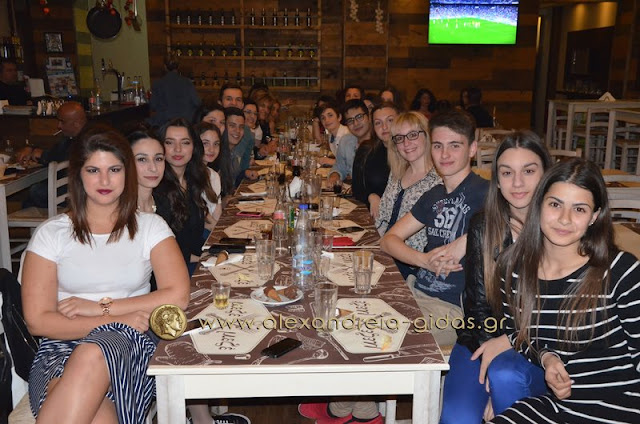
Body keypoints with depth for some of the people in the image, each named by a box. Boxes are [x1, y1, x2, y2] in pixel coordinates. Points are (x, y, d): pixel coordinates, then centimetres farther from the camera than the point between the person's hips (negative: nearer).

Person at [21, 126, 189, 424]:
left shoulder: (150, 227, 9)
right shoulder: (51, 234, 8)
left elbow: (177, 296, -4)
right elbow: (38, 321, -1)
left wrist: (100, 307, -8)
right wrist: (116, 320, -12)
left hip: (130, 344, 1)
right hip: (62, 347, -1)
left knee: (92, 357, -36)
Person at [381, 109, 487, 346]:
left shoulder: (482, 192, -10)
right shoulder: (434, 196, 14)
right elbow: (389, 240, 11)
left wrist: (465, 242, -27)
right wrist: (425, 260, -9)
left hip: (454, 309, -7)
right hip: (417, 294, 7)